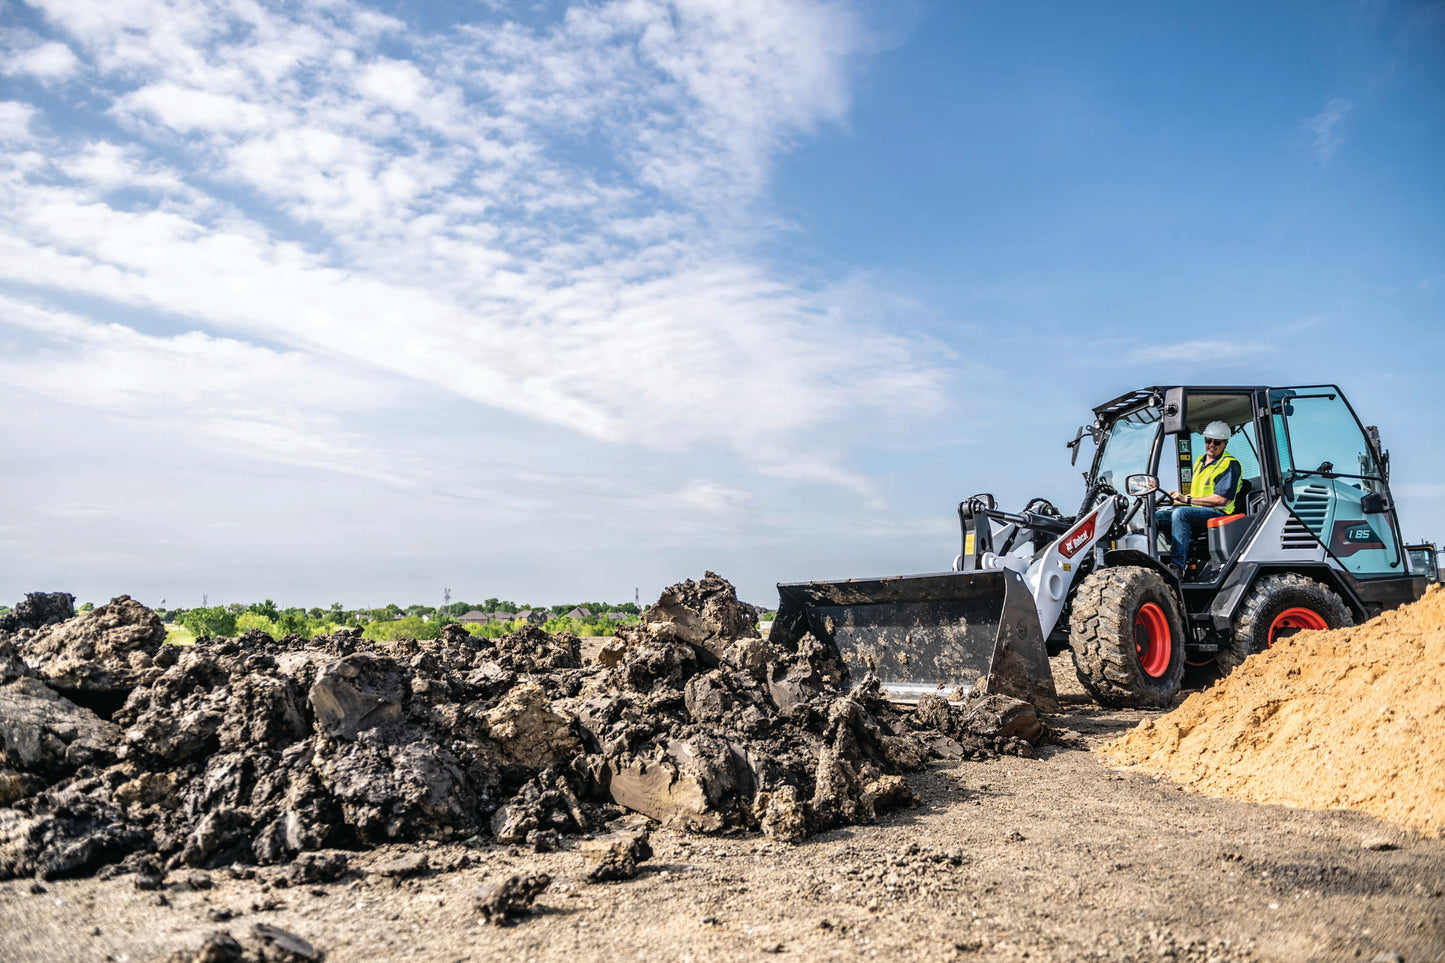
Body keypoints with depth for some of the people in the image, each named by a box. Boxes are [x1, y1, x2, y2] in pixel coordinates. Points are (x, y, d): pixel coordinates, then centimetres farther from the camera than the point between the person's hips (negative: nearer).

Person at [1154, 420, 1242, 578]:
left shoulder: (1230, 464, -7)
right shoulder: (1199, 461, 20)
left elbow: (1221, 499, -17)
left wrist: (1187, 499, -18)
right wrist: (1178, 497, 6)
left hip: (1218, 513, -8)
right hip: (1195, 511, 8)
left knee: (1180, 513, -35)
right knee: (1157, 516, -11)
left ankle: (1178, 567, -40)